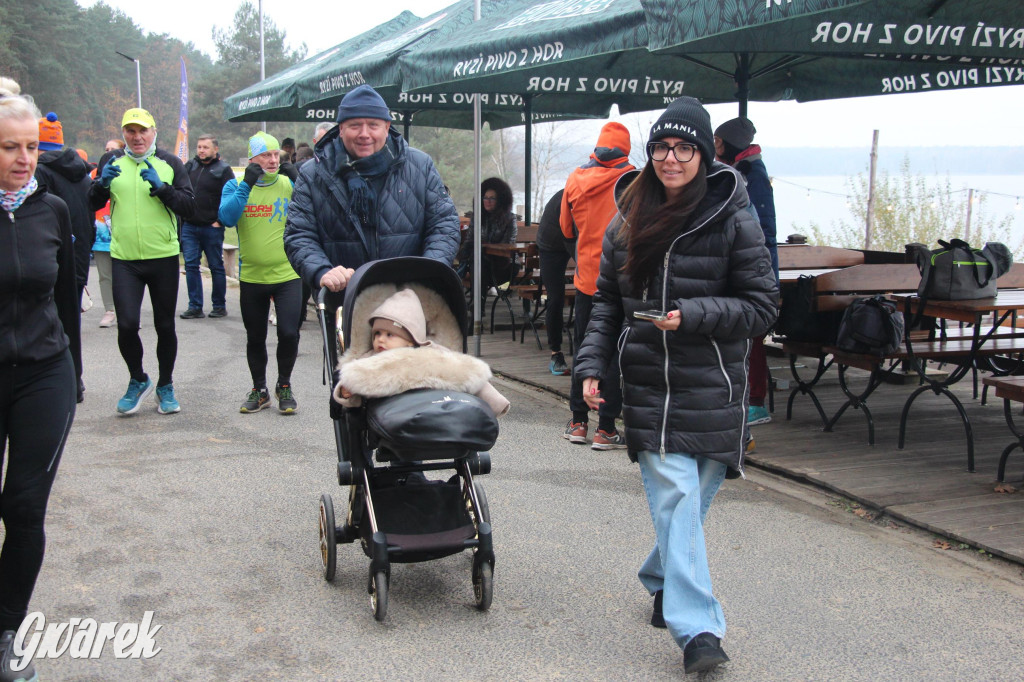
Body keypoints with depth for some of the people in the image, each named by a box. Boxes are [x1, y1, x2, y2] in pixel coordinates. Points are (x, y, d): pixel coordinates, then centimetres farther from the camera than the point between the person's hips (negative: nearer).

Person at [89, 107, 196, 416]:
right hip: (124, 259, 0)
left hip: (164, 257, 0)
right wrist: (102, 184, -11)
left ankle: (165, 386, 26)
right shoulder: (111, 161, 7)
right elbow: (92, 205, 8)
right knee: (127, 324, -10)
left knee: (165, 326, 8)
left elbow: (189, 208, -5)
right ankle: (138, 380, 15)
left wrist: (161, 187, -20)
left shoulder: (170, 163, 2)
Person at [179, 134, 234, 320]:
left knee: (216, 266, 5)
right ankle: (195, 306, 6)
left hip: (211, 228, -5)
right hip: (189, 226, 5)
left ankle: (219, 305, 14)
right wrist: (181, 214, 9)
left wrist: (220, 221, -11)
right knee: (191, 265, 2)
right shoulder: (189, 166, 10)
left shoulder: (223, 170, -4)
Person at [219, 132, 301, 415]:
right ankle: (259, 390, 31)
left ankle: (284, 386, 17)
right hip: (251, 277, 1)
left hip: (287, 275, -1)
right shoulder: (236, 185, 0)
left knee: (288, 333, -8)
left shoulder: (289, 184, 0)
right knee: (255, 338, 13)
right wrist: (247, 184, -22)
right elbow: (227, 217, -16)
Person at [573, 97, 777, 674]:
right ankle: (698, 629, -8)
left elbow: (762, 307, -3)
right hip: (648, 388, 2)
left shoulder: (731, 220, -4)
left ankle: (664, 583, 35)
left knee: (690, 499, 8)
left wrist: (693, 315, -16)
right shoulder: (629, 220, 9)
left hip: (712, 389, -1)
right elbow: (607, 302, 16)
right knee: (675, 497, -8)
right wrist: (593, 365, 5)